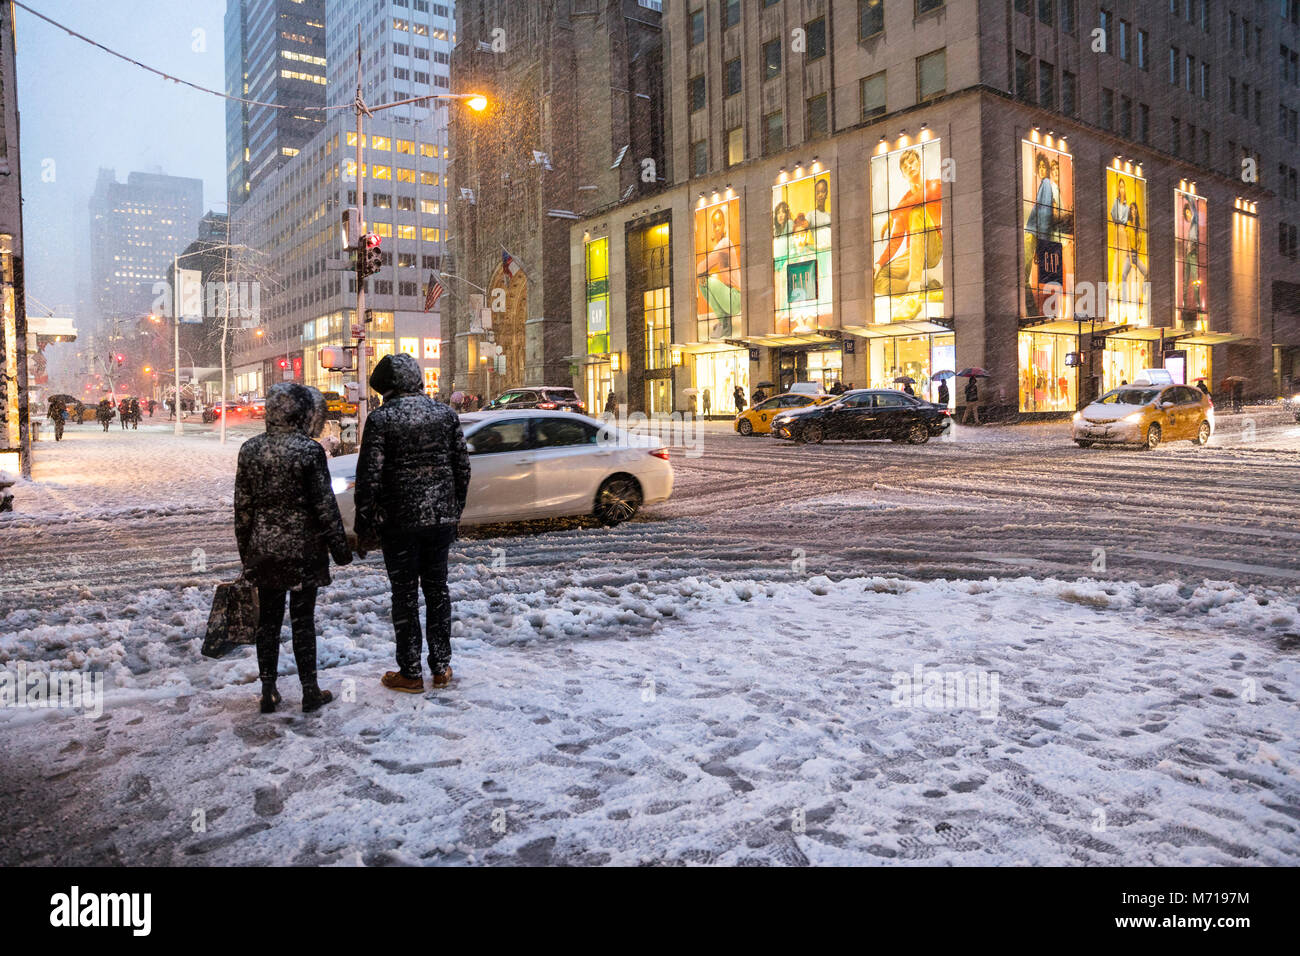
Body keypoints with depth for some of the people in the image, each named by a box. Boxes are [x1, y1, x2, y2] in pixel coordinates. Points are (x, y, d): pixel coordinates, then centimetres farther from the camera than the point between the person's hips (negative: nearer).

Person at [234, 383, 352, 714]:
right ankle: (310, 692, 15)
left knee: (268, 620, 13)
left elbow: (242, 505, 6)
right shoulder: (309, 450, -13)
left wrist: (246, 550, 16)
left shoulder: (250, 449, 1)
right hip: (303, 549, -4)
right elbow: (325, 505, -11)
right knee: (303, 621, 6)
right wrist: (340, 547, -1)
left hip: (263, 549, 4)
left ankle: (268, 693, 20)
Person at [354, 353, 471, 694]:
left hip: (399, 521, -4)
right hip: (441, 517, 4)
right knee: (437, 589, 14)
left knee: (405, 594, 6)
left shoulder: (381, 418, -10)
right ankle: (441, 667, 21)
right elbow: (463, 468, 8)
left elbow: (369, 478, -12)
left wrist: (364, 528, -5)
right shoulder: (446, 414, 4)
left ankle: (410, 674, 13)